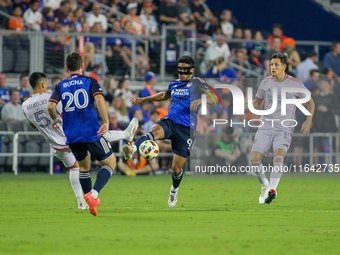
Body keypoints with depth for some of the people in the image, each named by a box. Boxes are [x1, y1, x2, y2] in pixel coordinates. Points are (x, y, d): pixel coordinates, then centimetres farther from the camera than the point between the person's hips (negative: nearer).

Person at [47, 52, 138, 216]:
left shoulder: (60, 86, 9)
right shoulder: (90, 82, 2)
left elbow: (51, 106, -5)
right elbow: (99, 100, -15)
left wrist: (55, 120, 14)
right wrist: (106, 122, -20)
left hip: (71, 135, 4)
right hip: (91, 132, -4)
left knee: (84, 165, 24)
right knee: (110, 162, 8)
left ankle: (91, 201, 26)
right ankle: (93, 194, -14)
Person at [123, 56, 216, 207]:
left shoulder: (196, 84, 4)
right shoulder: (174, 84, 19)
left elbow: (213, 98, -7)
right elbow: (165, 95, 40)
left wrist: (199, 100, -27)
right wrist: (144, 99, 35)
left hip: (187, 129, -3)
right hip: (169, 121, 3)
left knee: (176, 168, -1)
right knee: (155, 131, -36)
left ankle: (174, 190, 31)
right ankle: (132, 149, -62)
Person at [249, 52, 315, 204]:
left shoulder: (295, 84, -3)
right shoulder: (265, 83, 5)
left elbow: (310, 102, 9)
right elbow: (258, 100, 21)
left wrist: (308, 121, -4)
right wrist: (254, 106, -4)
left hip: (284, 128, -3)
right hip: (266, 126, 3)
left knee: (278, 156, -28)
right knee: (254, 159, -9)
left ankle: (272, 189, -34)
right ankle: (265, 185, 16)